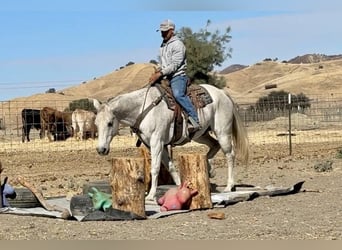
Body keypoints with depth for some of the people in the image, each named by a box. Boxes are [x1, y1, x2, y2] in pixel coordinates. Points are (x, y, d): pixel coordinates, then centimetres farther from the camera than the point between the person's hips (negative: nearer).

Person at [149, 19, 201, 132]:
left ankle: (194, 120, -34)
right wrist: (158, 71, 8)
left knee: (178, 94, -34)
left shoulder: (178, 44, -10)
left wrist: (160, 74, -25)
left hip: (177, 76, -9)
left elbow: (174, 65, -19)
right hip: (165, 77, 9)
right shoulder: (163, 45, 18)